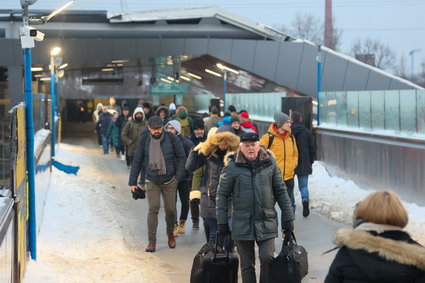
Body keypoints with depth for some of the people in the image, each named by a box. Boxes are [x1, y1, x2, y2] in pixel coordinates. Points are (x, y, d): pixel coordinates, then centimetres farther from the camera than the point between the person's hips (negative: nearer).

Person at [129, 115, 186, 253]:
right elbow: (137, 161, 1)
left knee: (170, 209, 6)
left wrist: (178, 176, -7)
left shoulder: (171, 138, -7)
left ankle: (170, 234, 32)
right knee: (153, 209, -10)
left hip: (169, 181, 0)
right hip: (151, 181, 0)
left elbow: (181, 157, 1)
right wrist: (132, 182, 0)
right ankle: (152, 240, -2)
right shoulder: (143, 140, -5)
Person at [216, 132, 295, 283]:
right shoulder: (232, 167, -3)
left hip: (267, 222, 1)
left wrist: (288, 218, 5)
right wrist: (222, 222, -1)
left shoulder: (270, 163, 3)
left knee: (267, 258, -13)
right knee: (247, 265, 6)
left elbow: (281, 191, 7)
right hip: (242, 224, -1)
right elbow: (222, 195, 1)